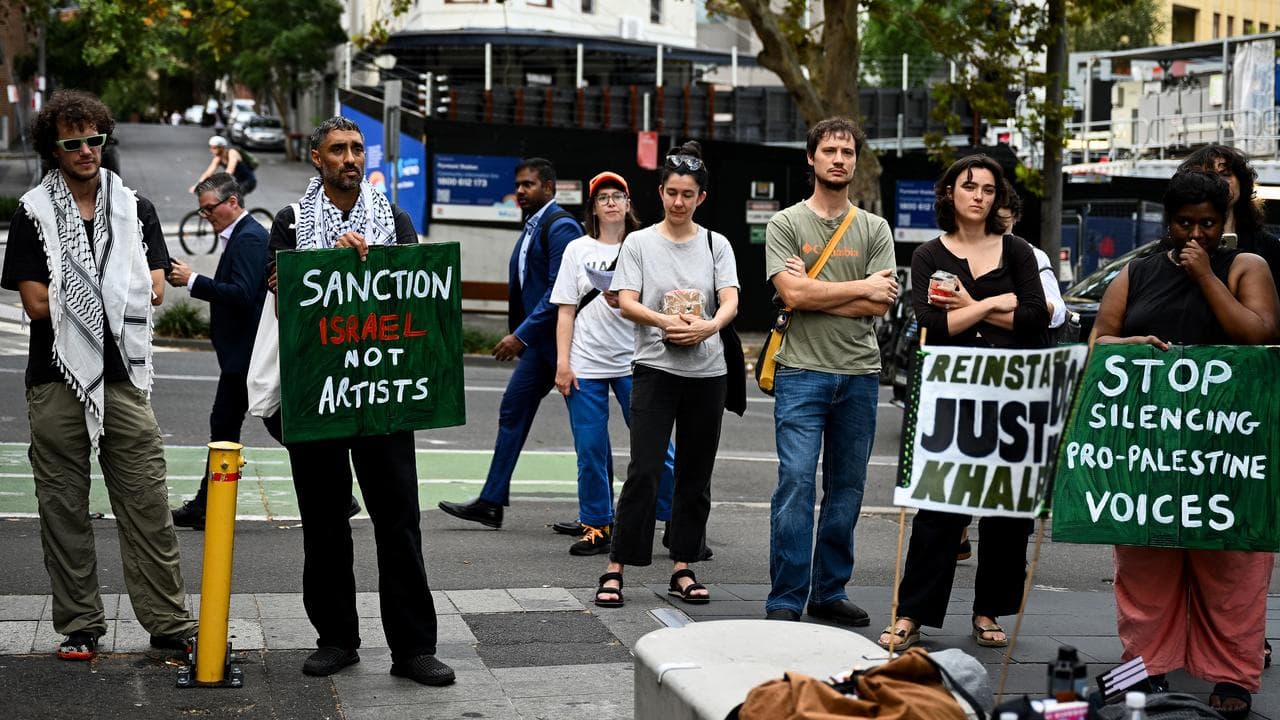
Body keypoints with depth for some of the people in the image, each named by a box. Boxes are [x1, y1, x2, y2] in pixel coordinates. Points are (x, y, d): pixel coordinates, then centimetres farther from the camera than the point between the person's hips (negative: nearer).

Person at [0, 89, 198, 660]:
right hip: (58, 379, -1)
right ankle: (79, 627, 14)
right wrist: (115, 297, -3)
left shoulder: (136, 211, 11)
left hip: (123, 376, 1)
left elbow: (153, 292, 1)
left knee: (147, 504, 0)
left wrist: (75, 299, -7)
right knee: (64, 507, 4)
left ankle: (169, 623, 6)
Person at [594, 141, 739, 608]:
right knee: (644, 471, -10)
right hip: (655, 368, -3)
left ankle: (683, 569, 16)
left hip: (707, 372, 3)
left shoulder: (716, 245, 8)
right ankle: (615, 570, -6)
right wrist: (665, 321, -22)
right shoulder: (640, 242, 4)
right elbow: (626, 303, -5)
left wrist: (708, 327, -24)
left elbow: (730, 301, -3)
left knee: (695, 474, 7)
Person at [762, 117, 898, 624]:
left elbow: (880, 304, -1)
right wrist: (860, 287, -5)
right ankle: (785, 601, -6)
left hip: (860, 376, 4)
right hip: (802, 373, -3)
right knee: (796, 483, -10)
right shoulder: (785, 224, 3)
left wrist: (817, 299, -9)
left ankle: (829, 592, 19)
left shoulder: (874, 230, 11)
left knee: (847, 489, 9)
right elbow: (794, 292, -11)